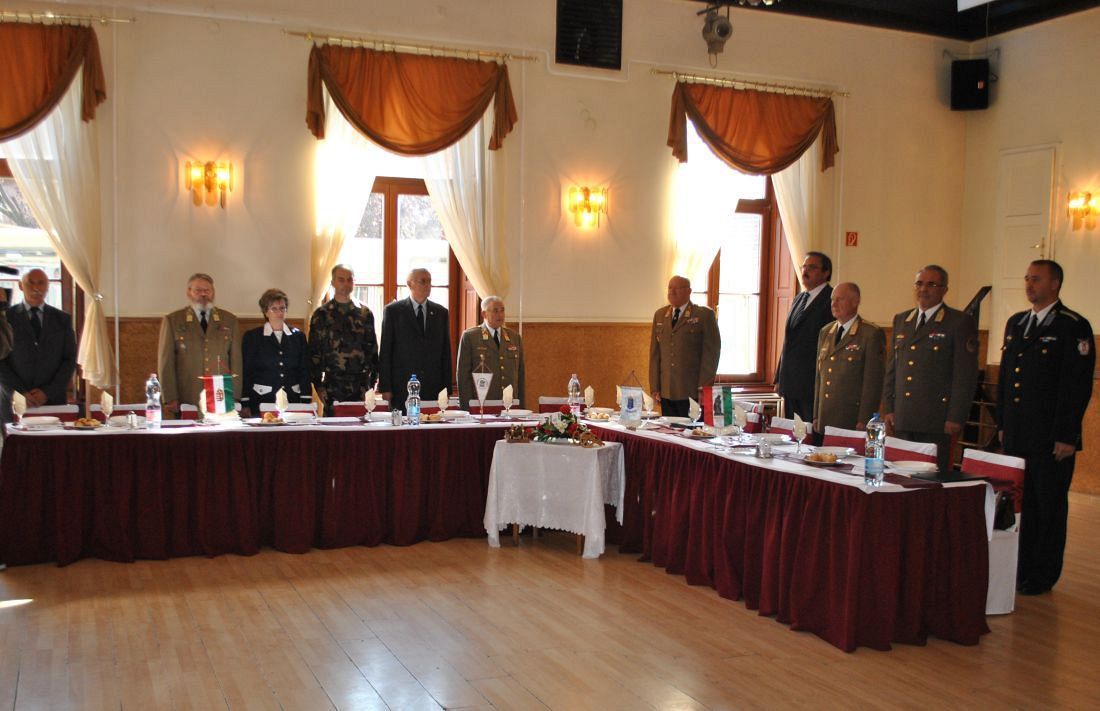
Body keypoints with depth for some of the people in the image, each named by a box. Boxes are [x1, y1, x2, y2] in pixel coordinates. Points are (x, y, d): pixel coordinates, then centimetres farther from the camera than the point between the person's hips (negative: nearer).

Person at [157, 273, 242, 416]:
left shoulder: (229, 320, 12)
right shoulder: (172, 321, 6)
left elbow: (236, 360, 11)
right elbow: (166, 362, 3)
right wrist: (170, 399, -3)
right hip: (186, 401, -1)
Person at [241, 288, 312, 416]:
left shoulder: (298, 336, 11)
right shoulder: (252, 337, 6)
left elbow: (304, 372, 9)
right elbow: (246, 372, 2)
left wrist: (306, 401, 1)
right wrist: (245, 405, -5)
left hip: (292, 401, 2)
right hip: (262, 401, -2)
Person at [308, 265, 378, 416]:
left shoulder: (364, 313, 8)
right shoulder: (321, 315, 4)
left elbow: (372, 348, 10)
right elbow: (314, 352, 4)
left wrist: (372, 381, 5)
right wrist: (318, 386, 0)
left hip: (361, 384, 1)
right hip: (332, 385, -1)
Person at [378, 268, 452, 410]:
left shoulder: (441, 312, 11)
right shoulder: (392, 310, 3)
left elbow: (446, 352, 11)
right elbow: (385, 351, 1)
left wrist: (447, 387, 6)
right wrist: (385, 387, -5)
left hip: (433, 388, 2)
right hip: (402, 387, -2)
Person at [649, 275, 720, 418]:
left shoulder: (704, 315, 0)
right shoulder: (660, 315, 15)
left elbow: (711, 352, -4)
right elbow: (654, 353, 14)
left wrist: (704, 387, -9)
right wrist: (654, 387, 8)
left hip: (693, 392, -4)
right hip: (666, 392, 4)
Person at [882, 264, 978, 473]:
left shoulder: (960, 322, -2)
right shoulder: (901, 320, 16)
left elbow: (965, 375, -7)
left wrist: (955, 418, -11)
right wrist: (888, 409, 10)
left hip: (936, 421, -5)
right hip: (902, 420, 5)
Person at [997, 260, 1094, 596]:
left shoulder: (1073, 326, -7)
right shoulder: (1015, 323, 13)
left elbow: (1078, 386, -12)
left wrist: (1066, 436, -15)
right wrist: (1002, 423, 13)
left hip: (1051, 438, -6)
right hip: (1016, 435, 6)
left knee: (1049, 507, 4)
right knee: (1019, 504, 12)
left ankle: (1043, 576, 14)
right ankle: (1020, 569, 22)